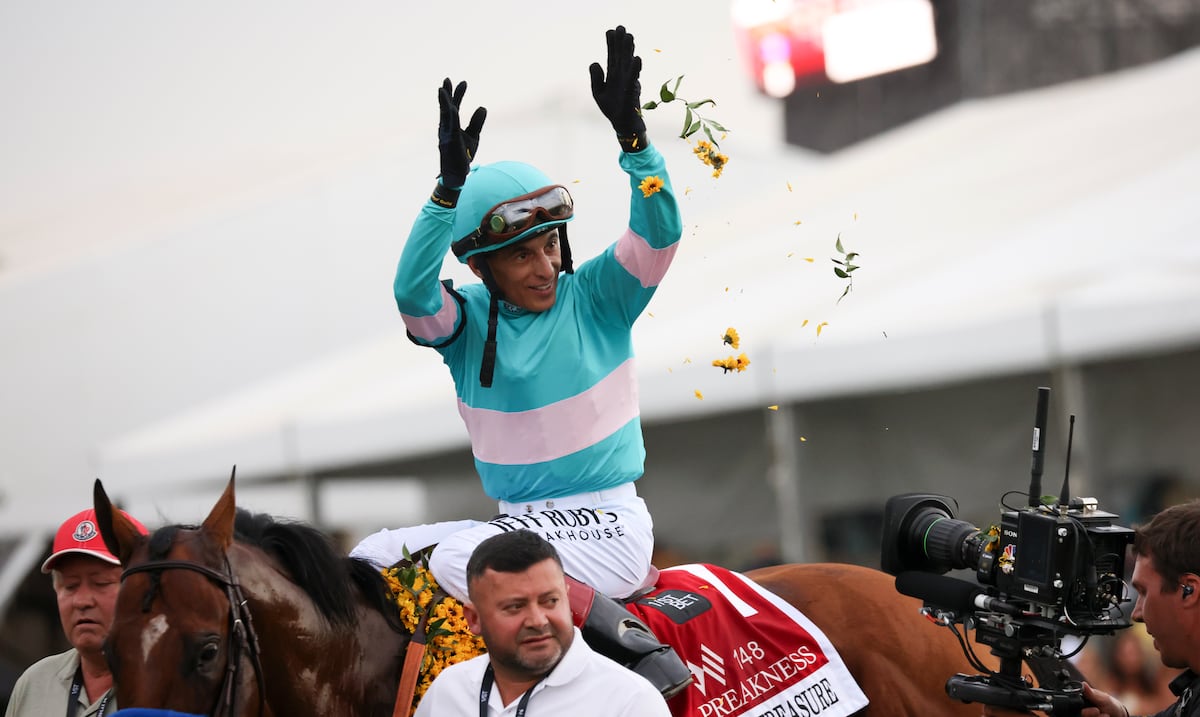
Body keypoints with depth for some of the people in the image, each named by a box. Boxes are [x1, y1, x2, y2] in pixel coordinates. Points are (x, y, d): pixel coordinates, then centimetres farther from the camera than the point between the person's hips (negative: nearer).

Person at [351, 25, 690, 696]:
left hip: (607, 523, -5)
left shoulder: (597, 296, -3)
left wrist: (632, 132, -33)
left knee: (461, 558, -30)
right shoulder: (467, 320, 1)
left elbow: (660, 232, -18)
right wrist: (450, 185, -33)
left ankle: (631, 641, -27)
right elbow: (413, 293, -20)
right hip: (519, 521, 5)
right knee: (372, 559, -6)